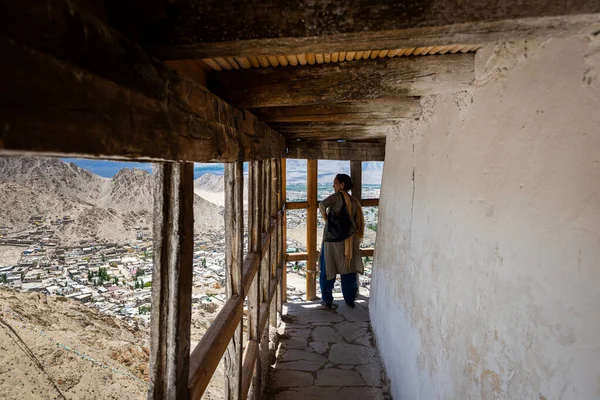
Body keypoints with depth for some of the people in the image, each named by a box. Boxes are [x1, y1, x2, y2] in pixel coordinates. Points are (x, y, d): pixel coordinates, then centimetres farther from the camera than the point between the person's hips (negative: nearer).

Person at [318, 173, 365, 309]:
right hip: (348, 240, 5)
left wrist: (325, 217, -12)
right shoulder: (354, 200, 6)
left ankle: (327, 300, 13)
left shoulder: (337, 196, -11)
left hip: (332, 239, -5)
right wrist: (354, 238, 17)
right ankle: (350, 300, 22)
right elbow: (357, 221, 9)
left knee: (328, 271, 7)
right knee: (348, 271, 14)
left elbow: (322, 204, -29)